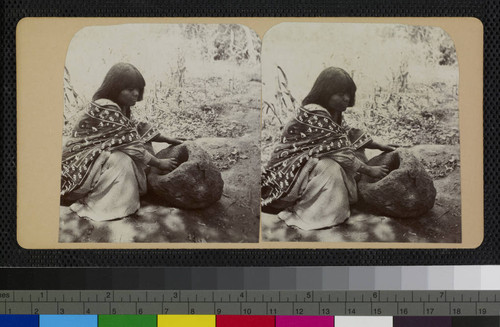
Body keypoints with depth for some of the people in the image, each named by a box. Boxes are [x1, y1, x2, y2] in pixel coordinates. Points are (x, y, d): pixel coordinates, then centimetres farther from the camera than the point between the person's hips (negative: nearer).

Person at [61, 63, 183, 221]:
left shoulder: (118, 107, 6)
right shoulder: (105, 109, -23)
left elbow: (136, 128, 11)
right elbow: (128, 142, -25)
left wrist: (169, 140, 3)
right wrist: (159, 163, -20)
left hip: (97, 157, 10)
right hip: (79, 167, -10)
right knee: (122, 161, -32)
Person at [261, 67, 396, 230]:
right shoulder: (314, 115, -25)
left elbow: (349, 134, 13)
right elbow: (339, 150, -26)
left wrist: (381, 146, 6)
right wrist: (369, 170, -21)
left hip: (309, 162, 10)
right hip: (289, 169, -10)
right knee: (330, 169, -33)